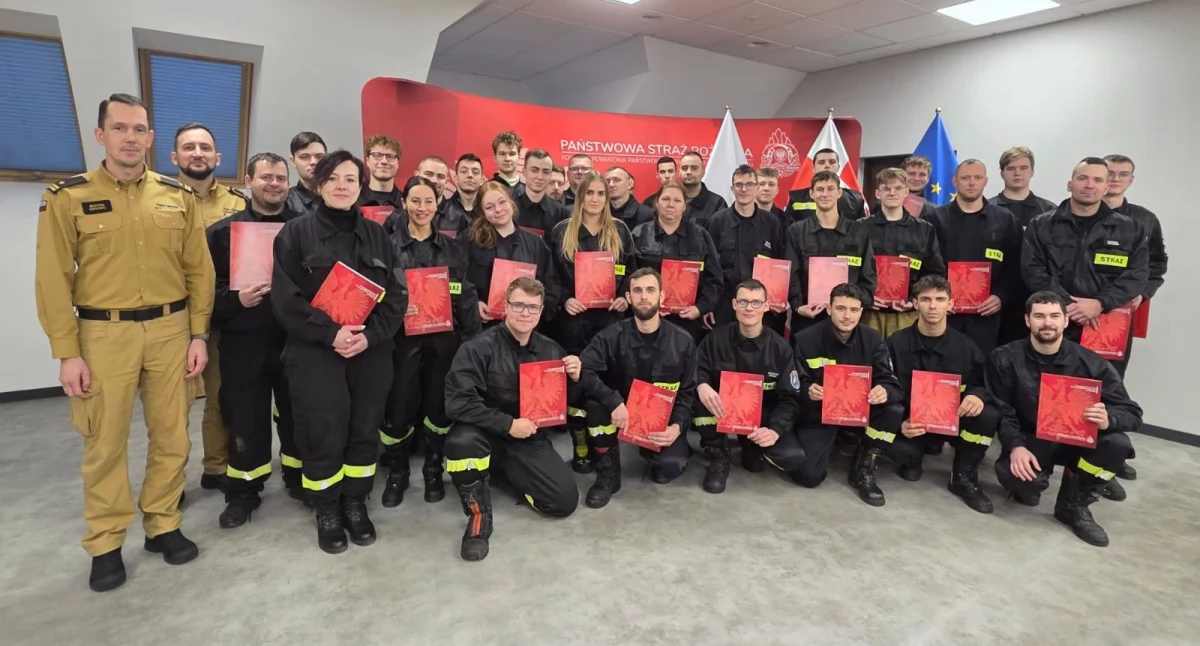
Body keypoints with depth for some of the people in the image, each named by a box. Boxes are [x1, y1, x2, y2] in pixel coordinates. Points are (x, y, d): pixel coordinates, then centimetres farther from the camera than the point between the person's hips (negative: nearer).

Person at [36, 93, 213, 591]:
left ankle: (164, 525, 27)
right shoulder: (67, 197, -1)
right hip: (103, 334, -2)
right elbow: (53, 280, -2)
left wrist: (198, 334, 1)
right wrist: (66, 353, -6)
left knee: (172, 437, 9)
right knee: (105, 444, 7)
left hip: (171, 330, 2)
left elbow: (199, 270, 6)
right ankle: (105, 544, 23)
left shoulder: (178, 196, 5)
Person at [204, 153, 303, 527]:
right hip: (244, 342, -1)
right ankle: (243, 492, 22)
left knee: (297, 412, 12)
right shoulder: (223, 231, 5)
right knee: (245, 420, 6)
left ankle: (299, 478, 30)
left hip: (295, 339, 1)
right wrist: (236, 300, -16)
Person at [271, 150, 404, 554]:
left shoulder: (376, 235, 9)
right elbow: (286, 298, -7)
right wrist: (330, 334, -17)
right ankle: (327, 511, 21)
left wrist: (370, 336, -12)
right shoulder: (296, 233, 0)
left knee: (364, 431, 6)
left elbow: (393, 296, 4)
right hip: (315, 353, -3)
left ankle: (355, 504, 26)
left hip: (371, 352, 3)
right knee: (322, 435, -1)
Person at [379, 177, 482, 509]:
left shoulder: (452, 248, 10)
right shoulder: (389, 245, 3)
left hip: (444, 337, 2)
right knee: (399, 407, -1)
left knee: (438, 405, 6)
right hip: (403, 337, -2)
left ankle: (433, 470, 26)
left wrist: (472, 338, -1)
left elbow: (466, 295, 6)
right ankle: (397, 472, 23)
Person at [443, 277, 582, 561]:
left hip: (530, 438, 4)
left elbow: (567, 402, 11)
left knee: (566, 501, -10)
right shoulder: (478, 347, -14)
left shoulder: (550, 350, 2)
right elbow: (458, 403, -22)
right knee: (461, 441, -38)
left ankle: (509, 472, 19)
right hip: (487, 434, -4)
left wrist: (574, 379, -11)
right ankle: (479, 514, -10)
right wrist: (508, 424, -23)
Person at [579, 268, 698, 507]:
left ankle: (653, 450, 17)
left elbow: (688, 392, -2)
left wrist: (677, 426, -20)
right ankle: (608, 473, -9)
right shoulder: (612, 335, -11)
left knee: (670, 468, -24)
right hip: (622, 412, 0)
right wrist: (614, 402, -36)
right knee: (596, 404, -31)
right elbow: (584, 371, -23)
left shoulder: (682, 342, -7)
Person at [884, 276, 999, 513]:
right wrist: (900, 423, -24)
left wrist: (978, 395, -23)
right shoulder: (896, 343, -7)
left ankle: (963, 477, -4)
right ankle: (914, 456, 10)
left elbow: (983, 384, 3)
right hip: (910, 419, -2)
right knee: (897, 448, -33)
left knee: (989, 417, -28)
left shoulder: (965, 346, -3)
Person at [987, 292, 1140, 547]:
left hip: (1077, 439, 3)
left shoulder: (1091, 363, -8)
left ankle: (1074, 505, -3)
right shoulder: (1005, 359, -9)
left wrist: (1108, 419, -32)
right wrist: (1014, 446, -28)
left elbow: (1132, 413, -7)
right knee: (1014, 475, -34)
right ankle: (1030, 484, 8)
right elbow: (999, 411, -11)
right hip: (1029, 440, -3)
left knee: (1118, 444, -28)